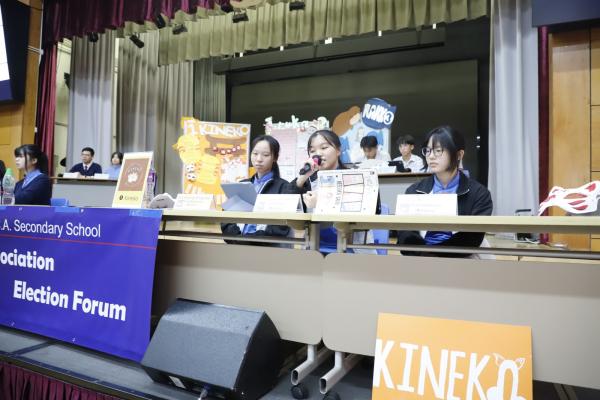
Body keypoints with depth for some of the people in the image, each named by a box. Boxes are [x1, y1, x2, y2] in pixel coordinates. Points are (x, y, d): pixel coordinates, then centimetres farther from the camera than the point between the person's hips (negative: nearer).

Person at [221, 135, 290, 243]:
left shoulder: (283, 187, 4)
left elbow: (281, 227, -7)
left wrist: (248, 239, -16)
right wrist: (237, 237, -9)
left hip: (266, 245, -3)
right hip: (237, 242, 3)